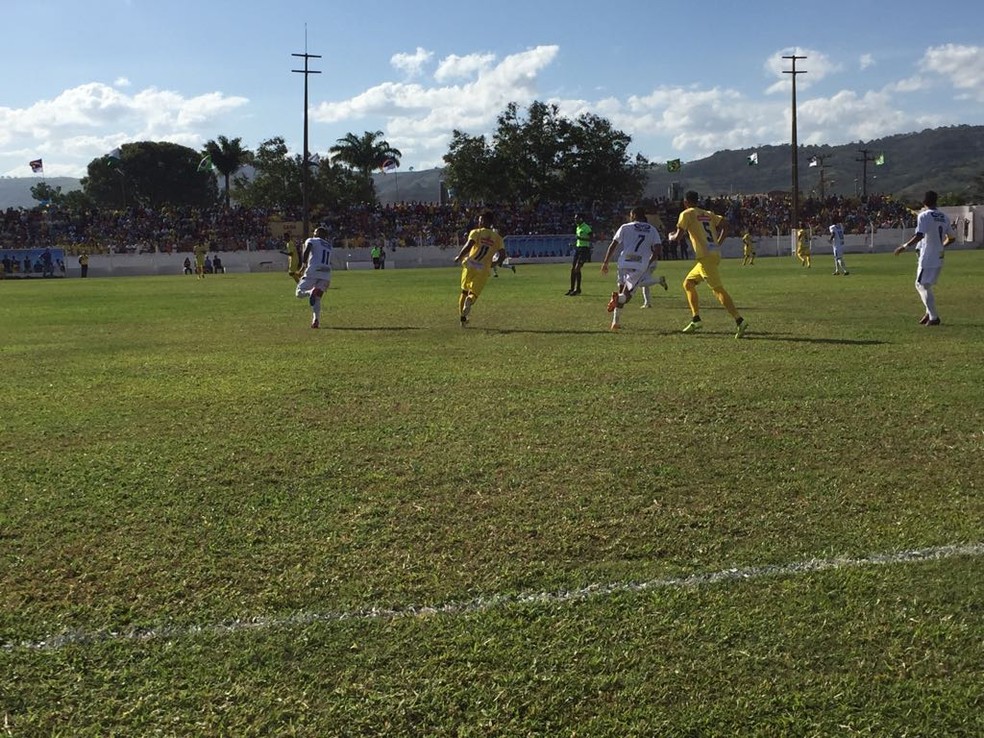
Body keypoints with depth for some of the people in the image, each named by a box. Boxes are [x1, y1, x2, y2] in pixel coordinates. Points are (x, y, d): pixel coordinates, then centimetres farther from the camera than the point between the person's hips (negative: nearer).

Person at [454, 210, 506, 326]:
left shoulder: (476, 232, 1)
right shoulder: (497, 238, 9)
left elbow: (468, 246, -14)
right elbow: (502, 255, 1)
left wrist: (459, 257, -1)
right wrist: (493, 264, 18)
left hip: (470, 265, -1)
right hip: (484, 269, 1)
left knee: (464, 291, 17)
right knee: (474, 293, 6)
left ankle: (462, 318, 15)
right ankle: (469, 301, -32)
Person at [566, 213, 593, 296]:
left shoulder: (586, 227, -11)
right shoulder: (577, 228, 15)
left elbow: (590, 239, -16)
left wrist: (580, 238, -24)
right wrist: (574, 243, 10)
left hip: (584, 249, -9)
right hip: (577, 248, 9)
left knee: (577, 268, -14)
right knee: (572, 268, 6)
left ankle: (577, 289, -6)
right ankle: (572, 288, 13)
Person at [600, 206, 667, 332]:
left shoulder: (625, 227, 8)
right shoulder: (653, 230, 12)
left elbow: (613, 246, 4)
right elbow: (657, 249, 3)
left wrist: (605, 263, 9)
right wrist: (648, 263, 18)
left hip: (624, 263, 0)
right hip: (641, 265, 0)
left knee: (621, 290, 17)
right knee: (628, 293, 10)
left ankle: (616, 320, 8)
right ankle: (619, 297, -28)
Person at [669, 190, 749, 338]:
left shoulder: (686, 214, 2)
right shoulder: (708, 214, 21)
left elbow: (678, 236, -1)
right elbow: (725, 224, 11)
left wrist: (671, 237, 21)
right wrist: (718, 243, 14)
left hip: (706, 256, -8)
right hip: (715, 254, 8)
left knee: (718, 289, -12)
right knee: (688, 283, 20)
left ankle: (740, 321, -21)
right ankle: (695, 320, 19)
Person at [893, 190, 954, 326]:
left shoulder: (924, 215, -10)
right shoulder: (944, 217, 13)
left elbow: (919, 236, -23)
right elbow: (951, 238, 17)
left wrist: (904, 246, -17)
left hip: (928, 258, -8)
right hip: (939, 258, 8)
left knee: (924, 286, -3)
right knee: (920, 285, 19)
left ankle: (934, 317, -5)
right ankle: (930, 312, 17)